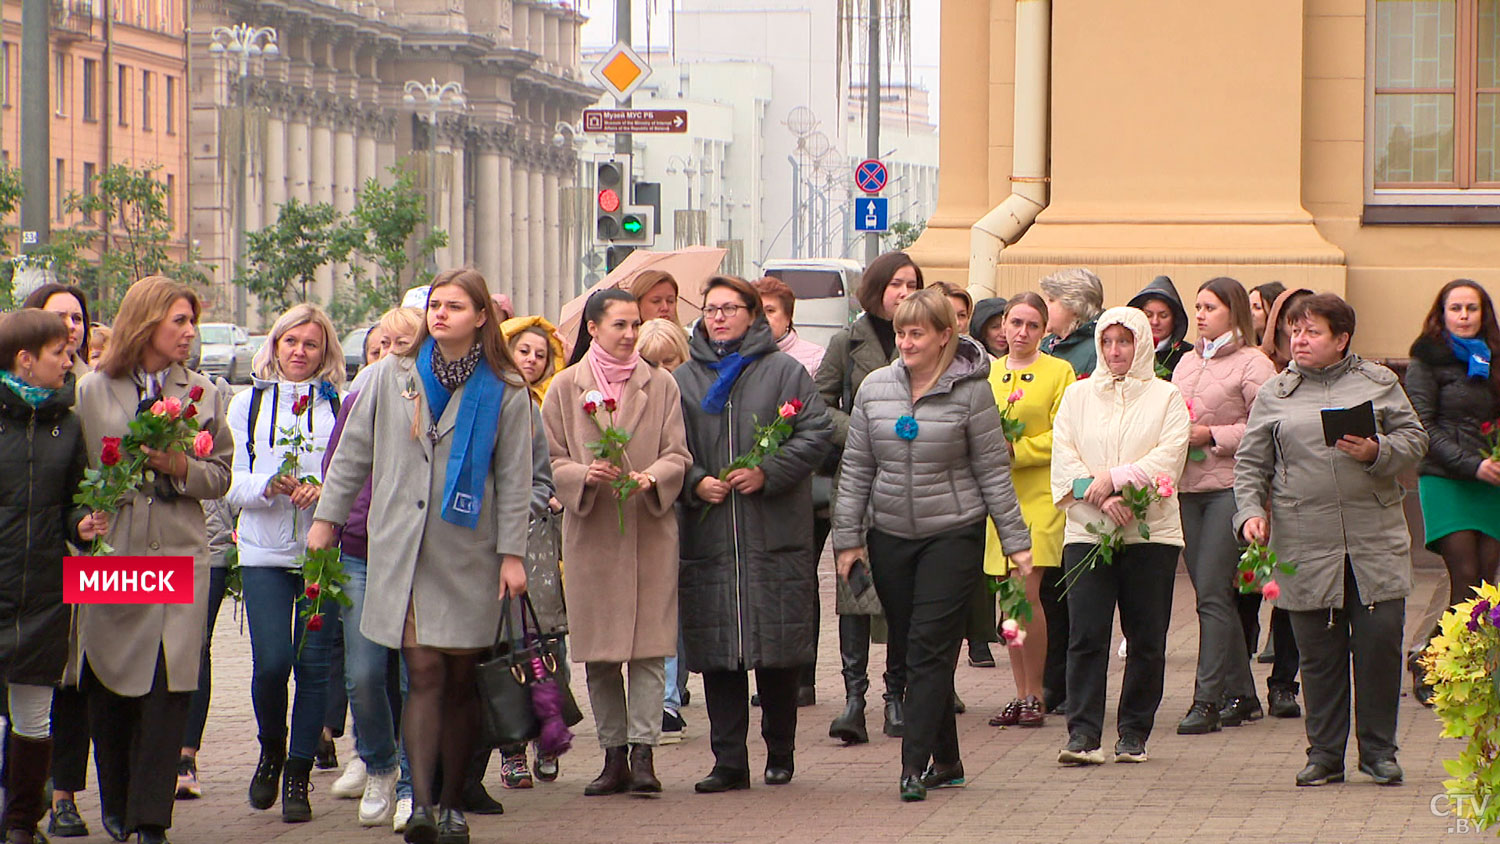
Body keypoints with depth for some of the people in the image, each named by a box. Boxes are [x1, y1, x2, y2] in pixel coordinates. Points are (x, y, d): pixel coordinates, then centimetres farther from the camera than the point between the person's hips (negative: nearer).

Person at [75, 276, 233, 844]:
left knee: (169, 689, -8)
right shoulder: (93, 391, 6)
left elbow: (220, 476, 11)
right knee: (109, 685, 4)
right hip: (111, 555, -1)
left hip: (179, 556, 1)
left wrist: (180, 466, -8)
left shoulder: (202, 393, 11)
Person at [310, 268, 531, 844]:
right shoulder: (392, 377, 7)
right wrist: (327, 516, 11)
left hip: (469, 553, 0)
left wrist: (512, 552, -1)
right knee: (424, 672, -10)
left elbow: (513, 480, 4)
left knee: (460, 678, 3)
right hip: (403, 550, 0)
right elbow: (353, 452, 13)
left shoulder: (504, 392, 3)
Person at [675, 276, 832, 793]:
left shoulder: (785, 372, 5)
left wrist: (768, 473, -14)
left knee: (779, 653, 2)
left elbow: (815, 434, -2)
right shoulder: (683, 380, 13)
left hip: (777, 537, -2)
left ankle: (780, 752, 17)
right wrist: (695, 481, -9)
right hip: (708, 536, 2)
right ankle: (728, 762, 4)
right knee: (717, 654, 0)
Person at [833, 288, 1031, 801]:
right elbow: (856, 468, 9)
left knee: (930, 648, -11)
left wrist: (1015, 540, -3)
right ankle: (945, 760, 17)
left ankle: (916, 765, -13)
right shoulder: (876, 387, 5)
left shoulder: (971, 390, -5)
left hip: (953, 533, -4)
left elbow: (993, 470, -2)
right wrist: (847, 538, 6)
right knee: (907, 648, 6)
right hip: (890, 536, 4)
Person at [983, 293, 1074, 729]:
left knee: (1028, 593, -12)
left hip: (1039, 495, -4)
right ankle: (1020, 694, 12)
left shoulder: (1059, 372, 1)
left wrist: (1015, 451, -15)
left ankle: (1035, 694, -3)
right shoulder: (987, 374, 13)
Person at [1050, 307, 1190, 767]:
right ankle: (1083, 734, -10)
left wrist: (1114, 479, -14)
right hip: (1087, 531, 1)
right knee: (1086, 634, -8)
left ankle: (1134, 732, 12)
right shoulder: (1078, 395, 12)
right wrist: (1103, 499, -12)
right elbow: (1064, 458, 2)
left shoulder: (1166, 397, 6)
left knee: (1146, 638, 3)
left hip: (1151, 533, 0)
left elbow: (1168, 459, -6)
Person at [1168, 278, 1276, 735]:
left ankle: (1207, 699, -10)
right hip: (1188, 487, 7)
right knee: (1213, 594, 9)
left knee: (1212, 594, -11)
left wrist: (1211, 436, -14)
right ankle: (1241, 694, 17)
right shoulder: (1188, 361, 18)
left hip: (1228, 487, -7)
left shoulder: (1253, 364, -4)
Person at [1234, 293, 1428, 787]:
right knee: (1319, 653, 2)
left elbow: (1415, 440, 7)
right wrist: (1251, 511, -5)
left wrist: (1376, 452, -11)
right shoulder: (1274, 395, 11)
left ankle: (1378, 751, 10)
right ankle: (1324, 755, 12)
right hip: (1305, 546, 0)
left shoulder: (1378, 383, 10)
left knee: (1380, 643, -2)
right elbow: (1251, 465, 10)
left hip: (1376, 541, 0)